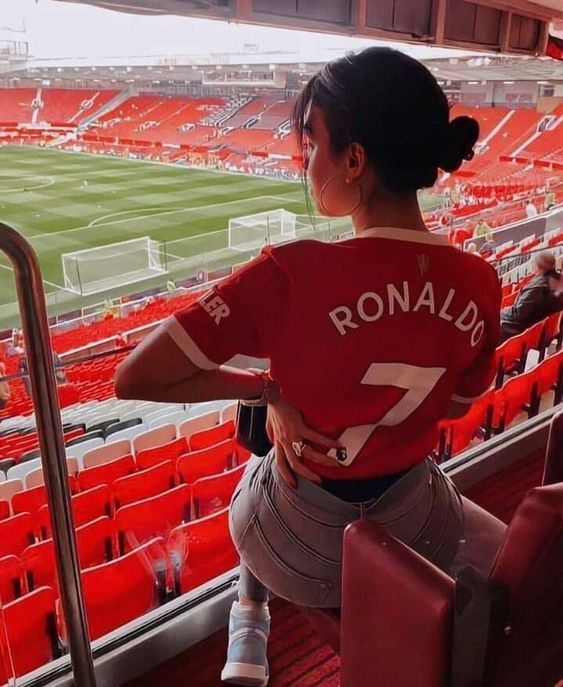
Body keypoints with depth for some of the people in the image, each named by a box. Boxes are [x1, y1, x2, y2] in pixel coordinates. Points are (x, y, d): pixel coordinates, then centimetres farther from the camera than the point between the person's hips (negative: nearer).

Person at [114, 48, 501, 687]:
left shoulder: (292, 275, -30)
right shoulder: (479, 283, -15)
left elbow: (134, 379, -25)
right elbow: (455, 405, 2)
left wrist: (267, 389, -14)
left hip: (299, 553, -3)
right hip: (418, 534, 3)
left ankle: (249, 630, 45)